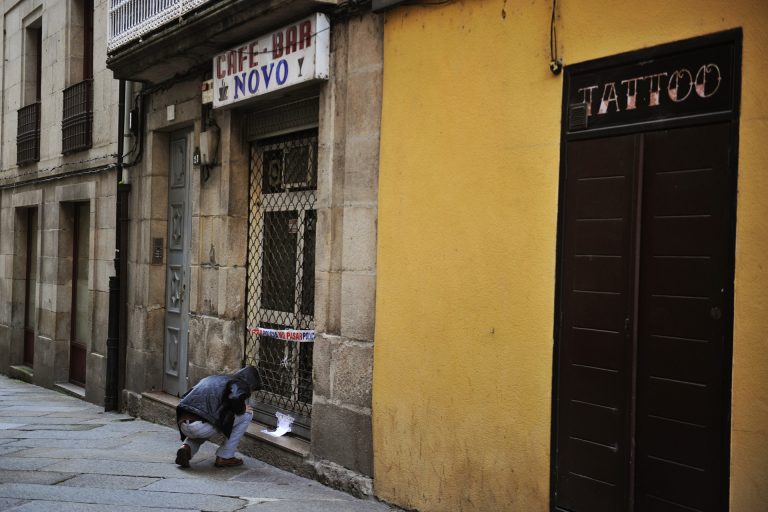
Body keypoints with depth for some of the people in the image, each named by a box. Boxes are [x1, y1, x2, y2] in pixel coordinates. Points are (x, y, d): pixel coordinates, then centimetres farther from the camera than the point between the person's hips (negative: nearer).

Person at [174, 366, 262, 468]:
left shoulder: (212, 379, 30)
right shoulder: (241, 385, 7)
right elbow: (235, 399, -17)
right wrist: (242, 409, 6)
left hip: (183, 425, 7)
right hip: (201, 426, -7)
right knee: (247, 415, 11)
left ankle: (186, 448, 10)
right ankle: (224, 458, 12)